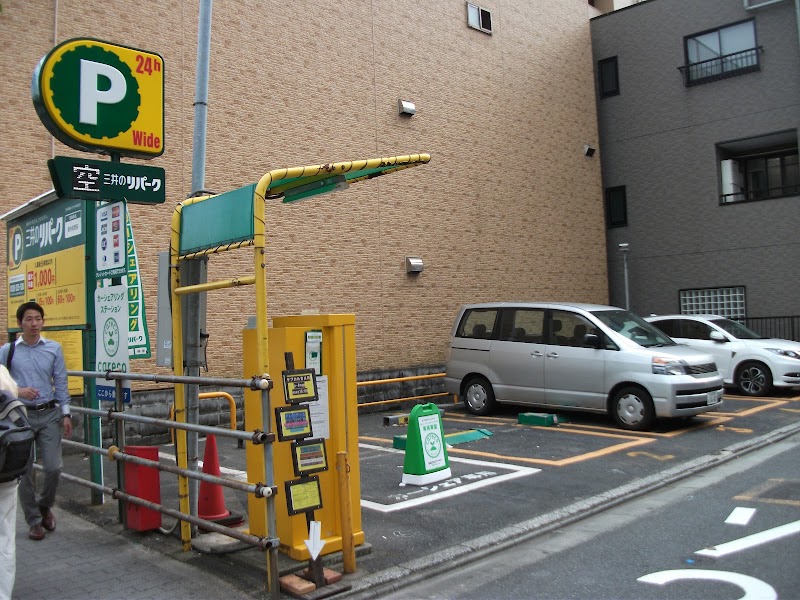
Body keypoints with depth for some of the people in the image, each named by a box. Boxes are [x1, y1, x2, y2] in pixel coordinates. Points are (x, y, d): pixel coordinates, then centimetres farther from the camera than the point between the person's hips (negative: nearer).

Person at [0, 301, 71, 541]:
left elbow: (61, 383, 5)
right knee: (24, 471, 6)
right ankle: (34, 521, 21)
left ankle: (44, 505, 26)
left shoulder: (54, 349, 3)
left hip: (49, 415, 0)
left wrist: (65, 414, 1)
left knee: (53, 467, -4)